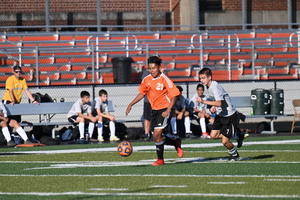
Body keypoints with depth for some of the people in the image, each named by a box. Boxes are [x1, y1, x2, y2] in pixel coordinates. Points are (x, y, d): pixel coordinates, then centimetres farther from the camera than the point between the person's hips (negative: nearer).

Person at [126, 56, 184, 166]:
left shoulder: (164, 80, -14)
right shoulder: (146, 80, 2)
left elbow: (174, 95, -11)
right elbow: (141, 94, 17)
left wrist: (168, 111, -19)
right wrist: (131, 104, 7)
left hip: (164, 109, -7)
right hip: (154, 110, 7)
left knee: (157, 134, -17)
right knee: (156, 137, 8)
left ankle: (160, 159, -2)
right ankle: (176, 142, 34)